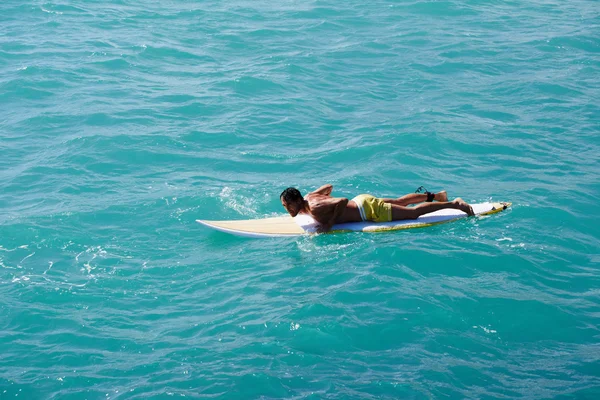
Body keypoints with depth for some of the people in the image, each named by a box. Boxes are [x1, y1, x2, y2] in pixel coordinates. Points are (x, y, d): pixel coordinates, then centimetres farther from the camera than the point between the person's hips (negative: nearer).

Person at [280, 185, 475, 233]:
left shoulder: (315, 209, -28)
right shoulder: (309, 197, -1)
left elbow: (342, 200, -38)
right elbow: (329, 186, 17)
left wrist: (329, 223, -33)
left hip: (369, 210, -8)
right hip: (362, 201, 8)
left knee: (413, 213, 1)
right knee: (398, 202, 28)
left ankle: (454, 204, 9)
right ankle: (433, 196, 42)